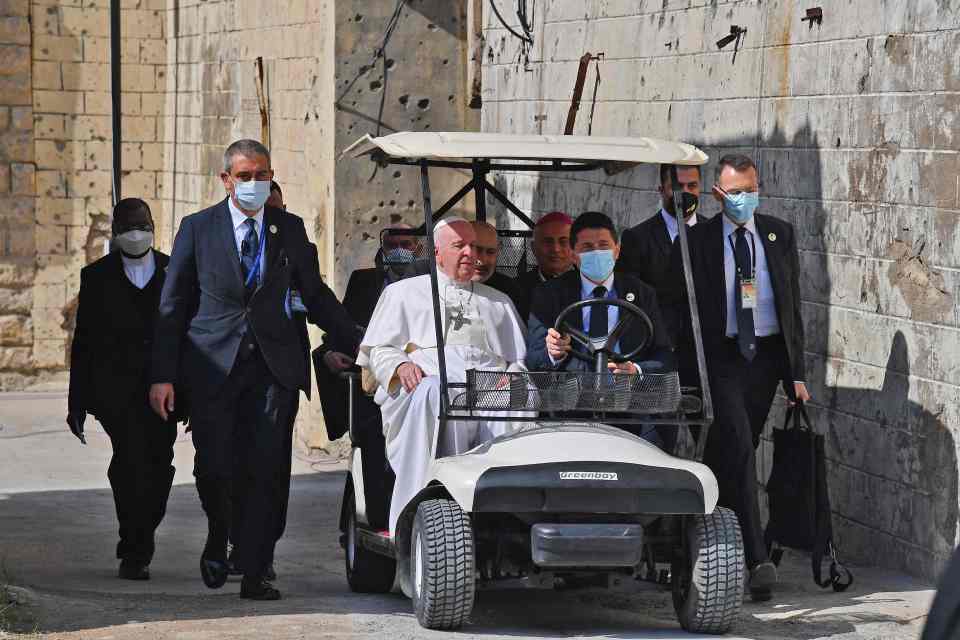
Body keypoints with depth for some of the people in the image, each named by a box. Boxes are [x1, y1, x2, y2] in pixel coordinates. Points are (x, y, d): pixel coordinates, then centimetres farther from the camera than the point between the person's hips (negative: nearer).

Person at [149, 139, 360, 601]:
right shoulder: (198, 229, 4)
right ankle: (218, 540, 25)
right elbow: (172, 307, 5)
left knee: (264, 472, -5)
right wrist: (162, 376, -1)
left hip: (272, 366, 1)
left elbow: (316, 296, 18)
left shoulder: (291, 230, 10)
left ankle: (254, 574, -1)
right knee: (214, 468, -5)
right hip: (213, 366, -1)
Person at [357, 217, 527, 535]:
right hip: (426, 386, -2)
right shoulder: (403, 293, 27)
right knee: (433, 395, -41)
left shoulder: (499, 302, 34)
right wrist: (400, 367, -6)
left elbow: (518, 361, 25)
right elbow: (377, 350, 17)